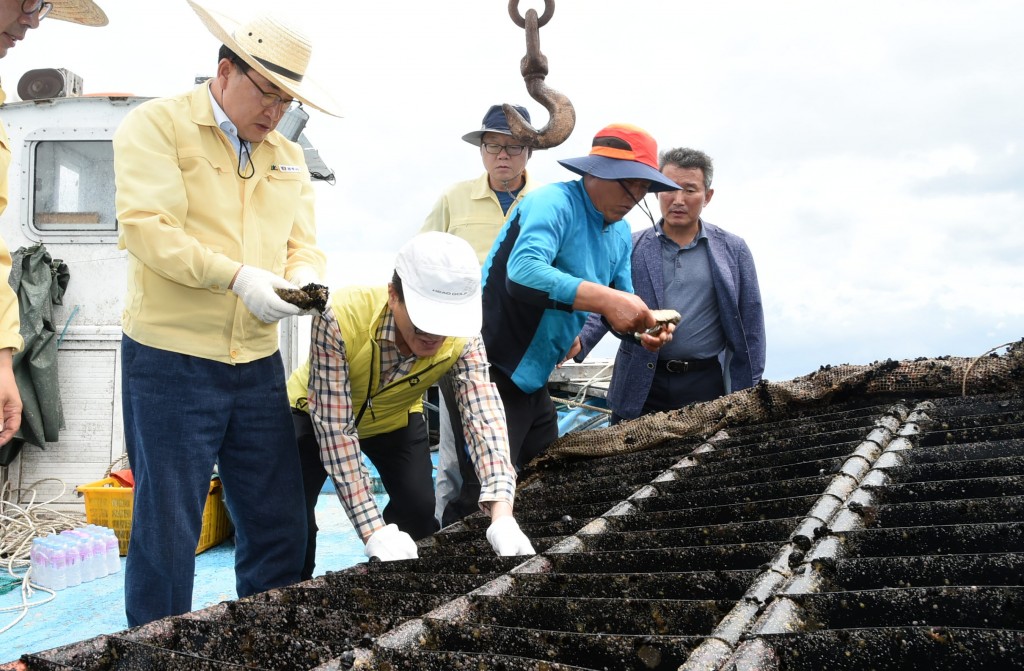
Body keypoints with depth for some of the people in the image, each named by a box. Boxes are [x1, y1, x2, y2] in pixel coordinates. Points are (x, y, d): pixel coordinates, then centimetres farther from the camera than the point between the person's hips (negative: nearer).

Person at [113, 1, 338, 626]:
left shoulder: (289, 157, 15)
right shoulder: (157, 125, -4)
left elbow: (304, 245, 13)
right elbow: (148, 227, -16)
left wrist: (303, 275, -10)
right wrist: (237, 277, -24)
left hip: (259, 364, 6)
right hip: (170, 362, -6)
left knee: (280, 523, 11)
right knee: (168, 528, 2)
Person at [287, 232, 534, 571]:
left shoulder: (462, 338, -31)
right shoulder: (340, 318, -40)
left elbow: (484, 416, -38)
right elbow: (335, 429, -38)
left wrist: (502, 515, -54)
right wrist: (373, 530, -42)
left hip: (396, 416, 2)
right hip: (316, 413, -2)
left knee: (419, 510, -12)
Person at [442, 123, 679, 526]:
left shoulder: (620, 233, 9)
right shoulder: (554, 203, -18)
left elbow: (619, 304, 13)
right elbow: (523, 273, -35)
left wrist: (643, 328, -10)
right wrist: (605, 299, -39)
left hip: (534, 381, 9)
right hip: (496, 373, -9)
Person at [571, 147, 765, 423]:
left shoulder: (733, 250, 5)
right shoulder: (631, 247, 3)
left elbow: (750, 325, 6)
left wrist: (748, 394, 3)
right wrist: (579, 340, -19)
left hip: (706, 384, 0)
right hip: (639, 387, 0)